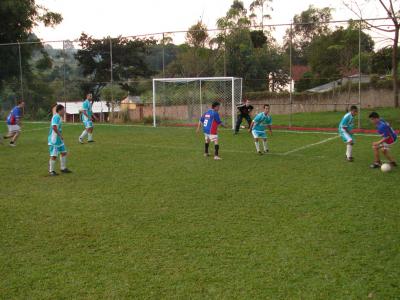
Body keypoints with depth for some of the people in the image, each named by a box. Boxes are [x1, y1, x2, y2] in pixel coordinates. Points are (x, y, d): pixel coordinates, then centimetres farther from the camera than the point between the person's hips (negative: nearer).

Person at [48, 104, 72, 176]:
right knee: (54, 155, -4)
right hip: (54, 140, -10)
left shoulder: (59, 117, 12)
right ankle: (51, 171, 6)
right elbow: (54, 127, -30)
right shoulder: (56, 117, -18)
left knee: (63, 152, 15)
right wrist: (60, 135, -22)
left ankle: (63, 168, 25)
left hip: (59, 140, 10)